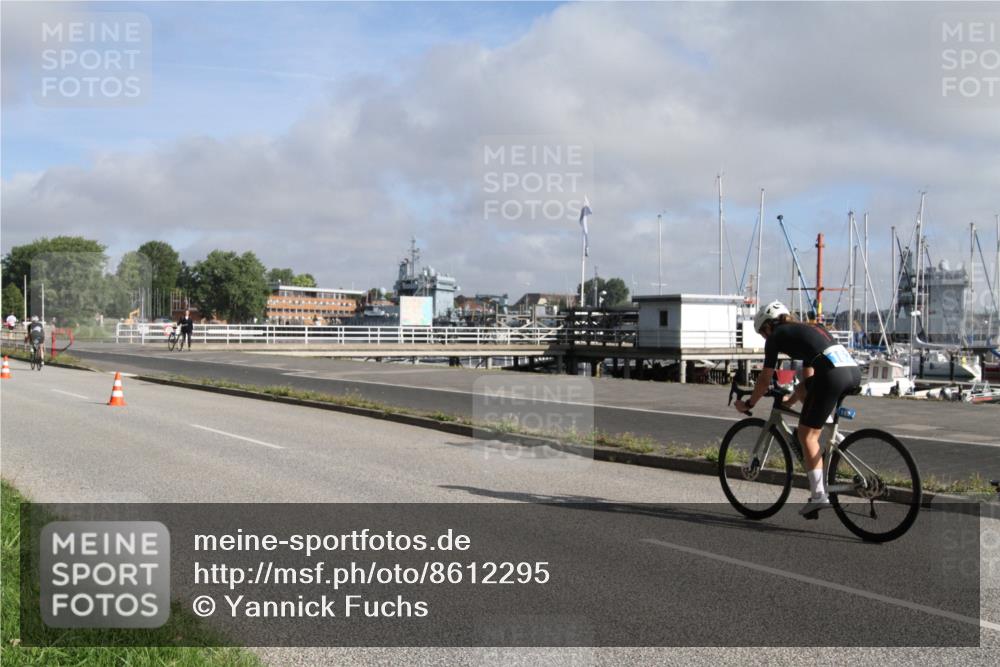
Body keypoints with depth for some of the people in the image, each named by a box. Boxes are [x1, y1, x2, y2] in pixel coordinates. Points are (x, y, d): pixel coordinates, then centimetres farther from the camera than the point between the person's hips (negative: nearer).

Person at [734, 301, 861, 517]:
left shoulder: (776, 336, 14)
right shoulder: (808, 329, 34)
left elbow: (764, 380, 18)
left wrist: (748, 404, 31)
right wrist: (790, 401, 50)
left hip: (832, 375, -8)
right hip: (854, 370, 8)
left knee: (807, 434, 3)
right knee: (806, 390, 34)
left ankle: (819, 496, -2)